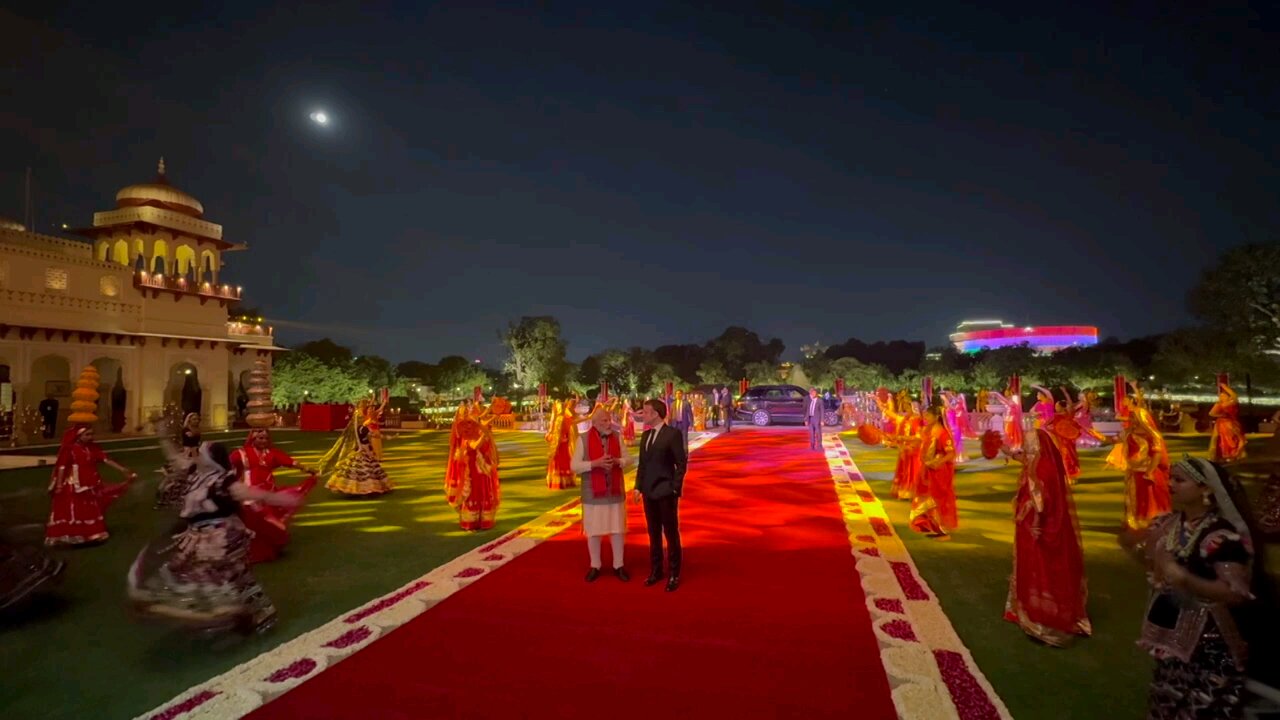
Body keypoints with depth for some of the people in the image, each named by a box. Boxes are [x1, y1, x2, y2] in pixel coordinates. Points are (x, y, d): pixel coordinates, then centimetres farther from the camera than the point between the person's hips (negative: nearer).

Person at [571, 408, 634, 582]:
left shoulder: (617, 437, 3)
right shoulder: (583, 439, -6)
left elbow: (628, 459, 5)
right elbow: (575, 465, -9)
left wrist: (617, 461, -16)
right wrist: (596, 463, -22)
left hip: (615, 491, 2)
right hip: (593, 493, -2)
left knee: (618, 529, 7)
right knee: (593, 530, 6)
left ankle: (618, 565, 22)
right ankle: (595, 566, 22)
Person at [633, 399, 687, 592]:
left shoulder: (673, 434, -11)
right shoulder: (645, 435, 9)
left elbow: (682, 464, -11)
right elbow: (642, 464, 13)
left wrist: (674, 489, -13)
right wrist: (638, 487, 6)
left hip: (666, 491, -6)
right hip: (649, 491, 6)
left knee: (671, 534, 5)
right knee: (653, 533, 14)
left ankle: (674, 574, 16)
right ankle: (656, 570, 27)